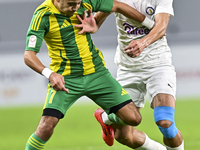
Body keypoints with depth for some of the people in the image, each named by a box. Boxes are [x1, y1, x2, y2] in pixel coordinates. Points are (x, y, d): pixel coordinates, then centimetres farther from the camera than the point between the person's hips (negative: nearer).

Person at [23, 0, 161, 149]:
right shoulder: (43, 15, -17)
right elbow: (29, 55, -20)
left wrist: (151, 24, 17)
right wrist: (50, 74, -39)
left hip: (97, 73, 4)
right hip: (64, 79, -4)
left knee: (133, 118, -3)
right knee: (46, 127, -24)